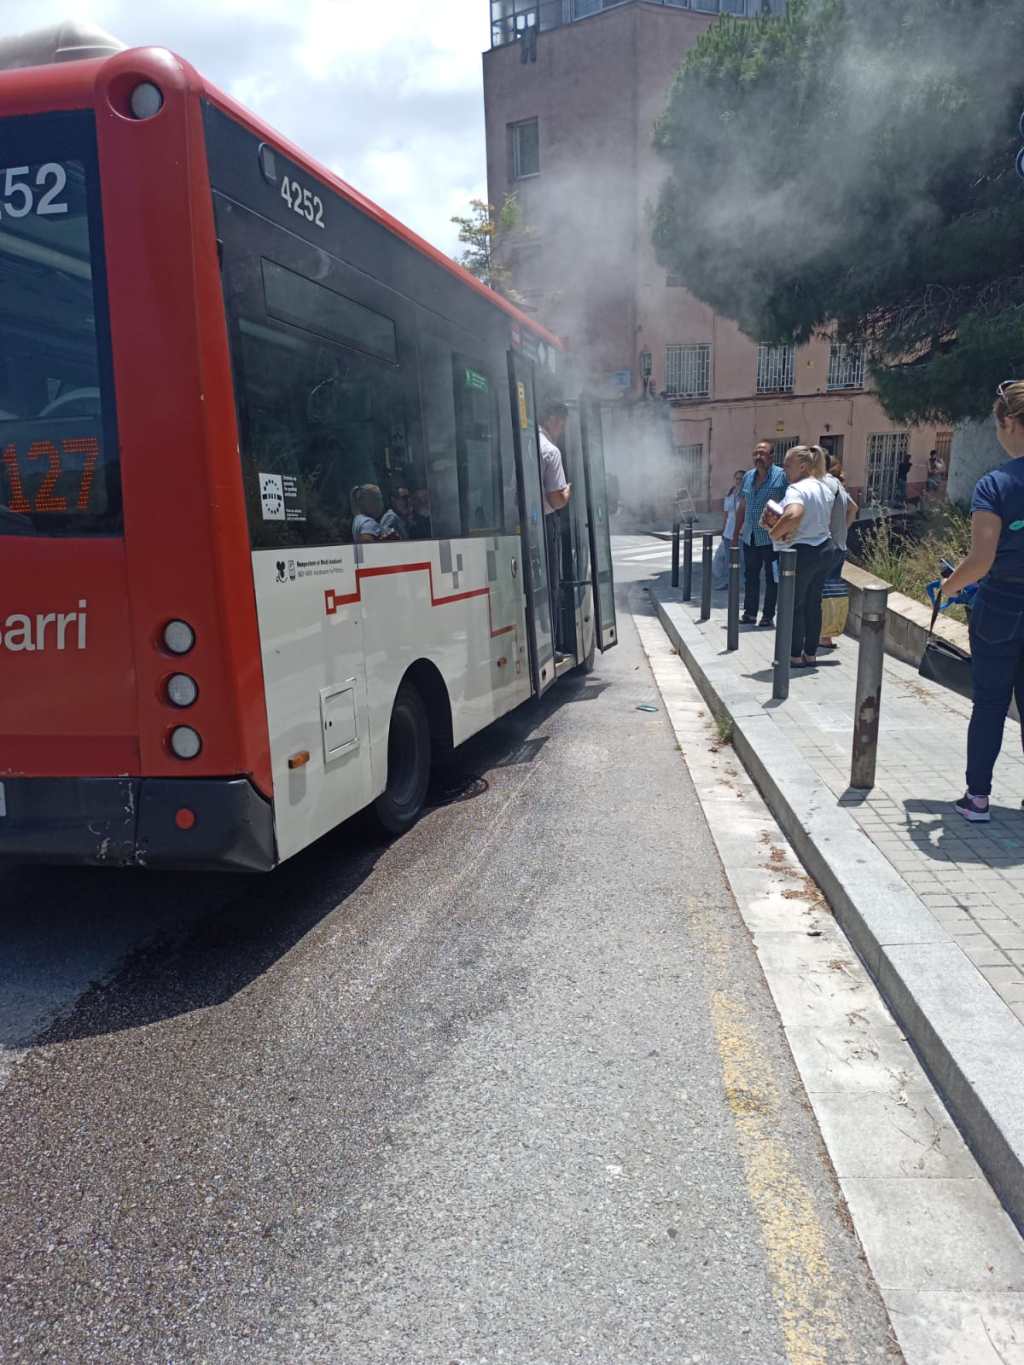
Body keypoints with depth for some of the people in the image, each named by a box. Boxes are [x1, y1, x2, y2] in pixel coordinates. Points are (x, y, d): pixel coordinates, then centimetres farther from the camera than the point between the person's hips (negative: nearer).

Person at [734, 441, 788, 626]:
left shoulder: (781, 476, -7)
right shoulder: (748, 477, 11)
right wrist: (736, 533, 16)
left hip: (771, 539, -6)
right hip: (750, 538, 6)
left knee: (772, 578, 3)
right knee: (750, 576, 11)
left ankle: (769, 615, 10)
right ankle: (749, 613, 20)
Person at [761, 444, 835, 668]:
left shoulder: (796, 489, -17)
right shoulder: (825, 489, 13)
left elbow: (794, 514, -36)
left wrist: (774, 533, -24)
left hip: (802, 551, -9)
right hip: (824, 548, 9)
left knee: (794, 605, 2)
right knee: (814, 603, 14)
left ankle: (795, 656, 8)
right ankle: (810, 653, 20)